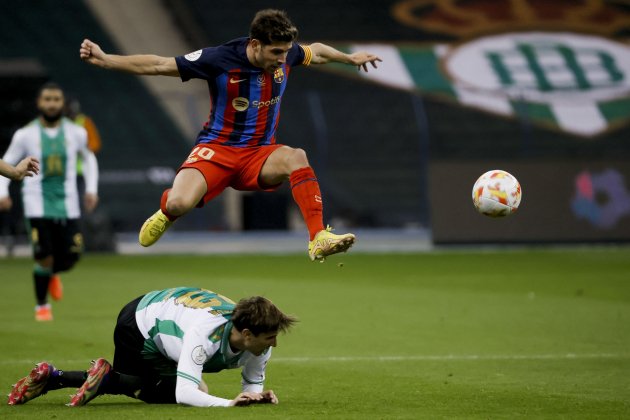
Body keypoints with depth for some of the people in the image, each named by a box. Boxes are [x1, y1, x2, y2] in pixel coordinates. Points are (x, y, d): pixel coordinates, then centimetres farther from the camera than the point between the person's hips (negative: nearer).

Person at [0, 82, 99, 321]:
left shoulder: (76, 133, 4)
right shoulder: (26, 135, -2)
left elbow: (89, 158, 23)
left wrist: (91, 189, 13)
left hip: (67, 205, 2)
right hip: (38, 206, -2)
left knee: (70, 259, -3)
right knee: (44, 257, -11)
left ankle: (51, 274, 35)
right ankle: (42, 306, 12)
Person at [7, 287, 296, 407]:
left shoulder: (257, 339, -24)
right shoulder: (205, 333, -45)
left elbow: (252, 383, -11)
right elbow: (185, 393, -50)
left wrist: (258, 394, -33)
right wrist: (228, 403, -58)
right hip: (137, 325, -8)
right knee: (173, 389, -19)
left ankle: (50, 377, 31)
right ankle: (106, 376, -7)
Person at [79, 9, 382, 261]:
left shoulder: (286, 54, -5)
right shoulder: (219, 59, -18)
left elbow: (316, 51, 20)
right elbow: (158, 65, -13)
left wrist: (350, 58, 34)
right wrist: (103, 59, -20)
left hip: (260, 154, 3)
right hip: (218, 148, -3)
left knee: (296, 157, -32)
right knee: (179, 204, -29)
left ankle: (319, 239, -31)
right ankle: (165, 211, 12)